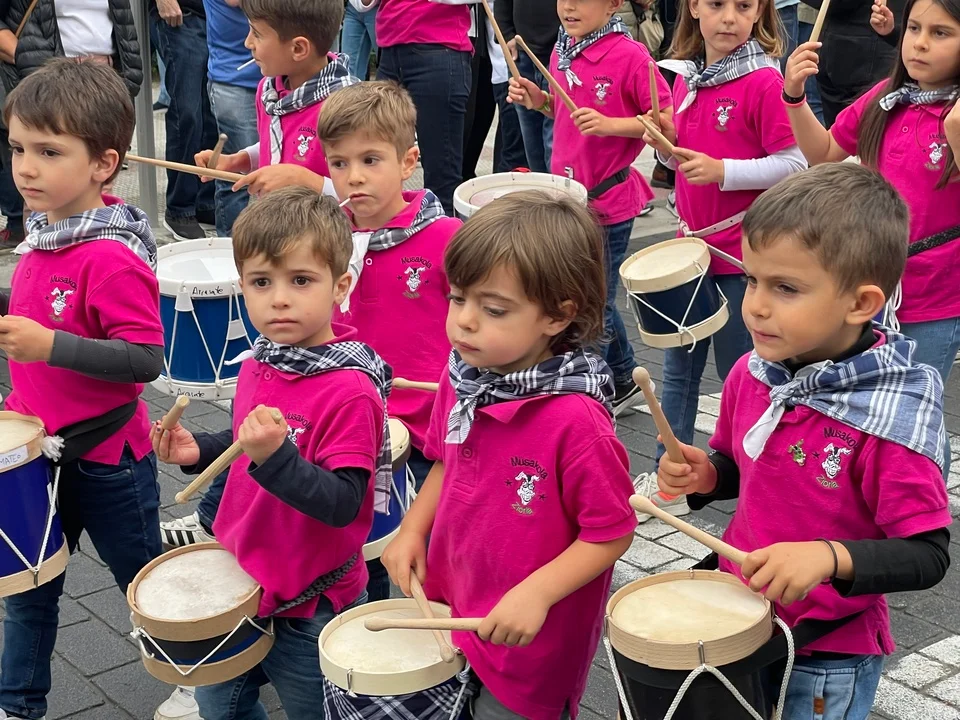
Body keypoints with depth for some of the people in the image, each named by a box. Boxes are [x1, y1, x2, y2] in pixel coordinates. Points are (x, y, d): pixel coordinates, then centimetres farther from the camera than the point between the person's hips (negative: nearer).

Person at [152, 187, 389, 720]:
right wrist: (198, 451, -2)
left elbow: (342, 505, -28)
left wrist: (273, 456, -41)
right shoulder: (258, 366, -2)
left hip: (309, 610, -7)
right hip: (240, 585, 8)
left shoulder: (349, 390, -26)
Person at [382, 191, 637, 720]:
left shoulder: (576, 419, -28)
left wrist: (536, 593, -27)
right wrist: (412, 530, 0)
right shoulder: (461, 379, -7)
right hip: (450, 610, 7)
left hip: (529, 643, -6)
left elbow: (611, 533, -19)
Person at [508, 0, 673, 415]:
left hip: (608, 201, -8)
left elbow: (667, 119, -13)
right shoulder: (561, 52, 6)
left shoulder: (629, 55, -15)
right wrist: (537, 100, 2)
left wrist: (611, 124, -24)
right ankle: (623, 379, 37)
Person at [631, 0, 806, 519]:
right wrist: (668, 140, -4)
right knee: (678, 368, 14)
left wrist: (723, 171, -24)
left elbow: (795, 164, -16)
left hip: (742, 252, -7)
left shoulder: (765, 81, -14)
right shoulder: (686, 76, 6)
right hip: (692, 243, 7)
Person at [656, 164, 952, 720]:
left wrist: (829, 557, -36)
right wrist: (704, 475, -9)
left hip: (826, 657, -5)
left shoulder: (895, 417, -25)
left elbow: (928, 556, -21)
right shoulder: (752, 374, -7)